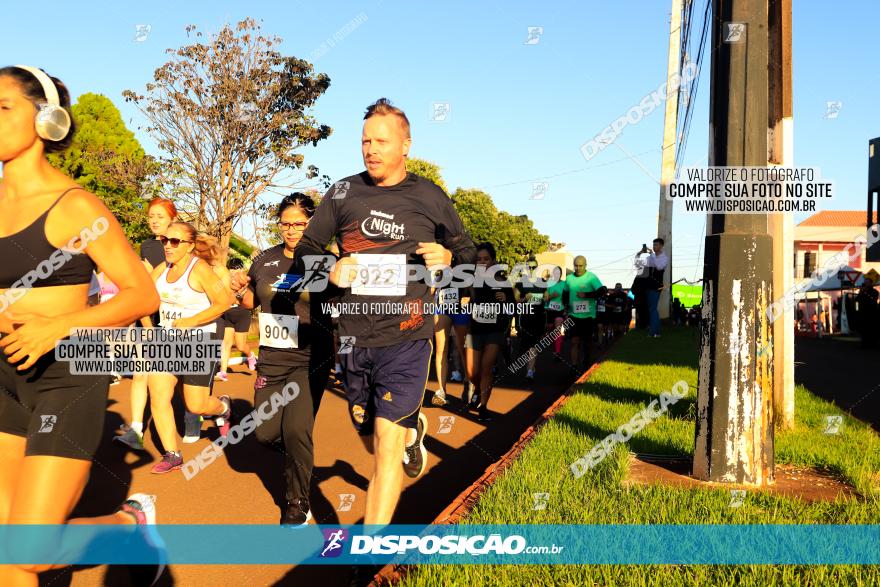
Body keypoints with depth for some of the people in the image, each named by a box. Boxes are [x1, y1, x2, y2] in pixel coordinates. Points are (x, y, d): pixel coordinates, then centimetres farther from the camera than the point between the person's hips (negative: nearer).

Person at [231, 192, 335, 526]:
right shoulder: (266, 260, 8)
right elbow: (251, 302, 20)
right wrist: (241, 290, -2)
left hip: (309, 361, -5)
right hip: (271, 359, 5)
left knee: (295, 432, -13)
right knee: (266, 433, 7)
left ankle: (298, 505, 6)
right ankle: (297, 448, 42)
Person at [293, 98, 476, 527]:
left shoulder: (431, 198, 1)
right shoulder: (344, 193, 4)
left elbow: (467, 254, 12)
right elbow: (305, 251, 10)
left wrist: (447, 259, -12)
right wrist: (328, 270, -12)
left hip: (406, 340, -3)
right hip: (353, 340, 3)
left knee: (387, 446, -11)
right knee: (372, 441, 17)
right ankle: (412, 428, 52)